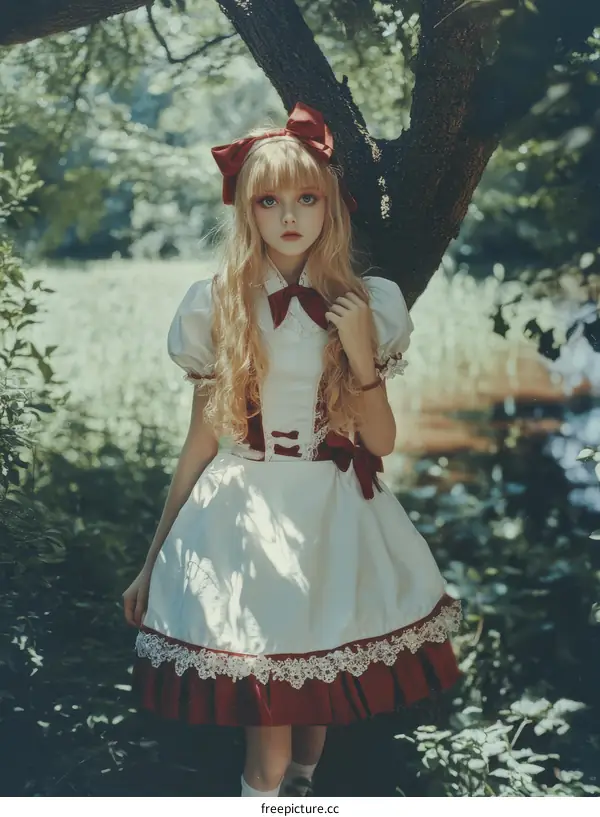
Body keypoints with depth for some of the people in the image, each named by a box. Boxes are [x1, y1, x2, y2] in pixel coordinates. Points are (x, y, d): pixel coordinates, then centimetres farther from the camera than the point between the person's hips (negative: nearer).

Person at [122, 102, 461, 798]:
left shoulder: (366, 305, 2)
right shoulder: (216, 308, -1)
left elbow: (381, 443, 2)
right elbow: (200, 441, 4)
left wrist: (360, 352, -13)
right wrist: (153, 560, 7)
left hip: (336, 524, 2)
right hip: (244, 521, -1)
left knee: (322, 697, 9)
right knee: (267, 707, -6)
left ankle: (299, 780, 35)